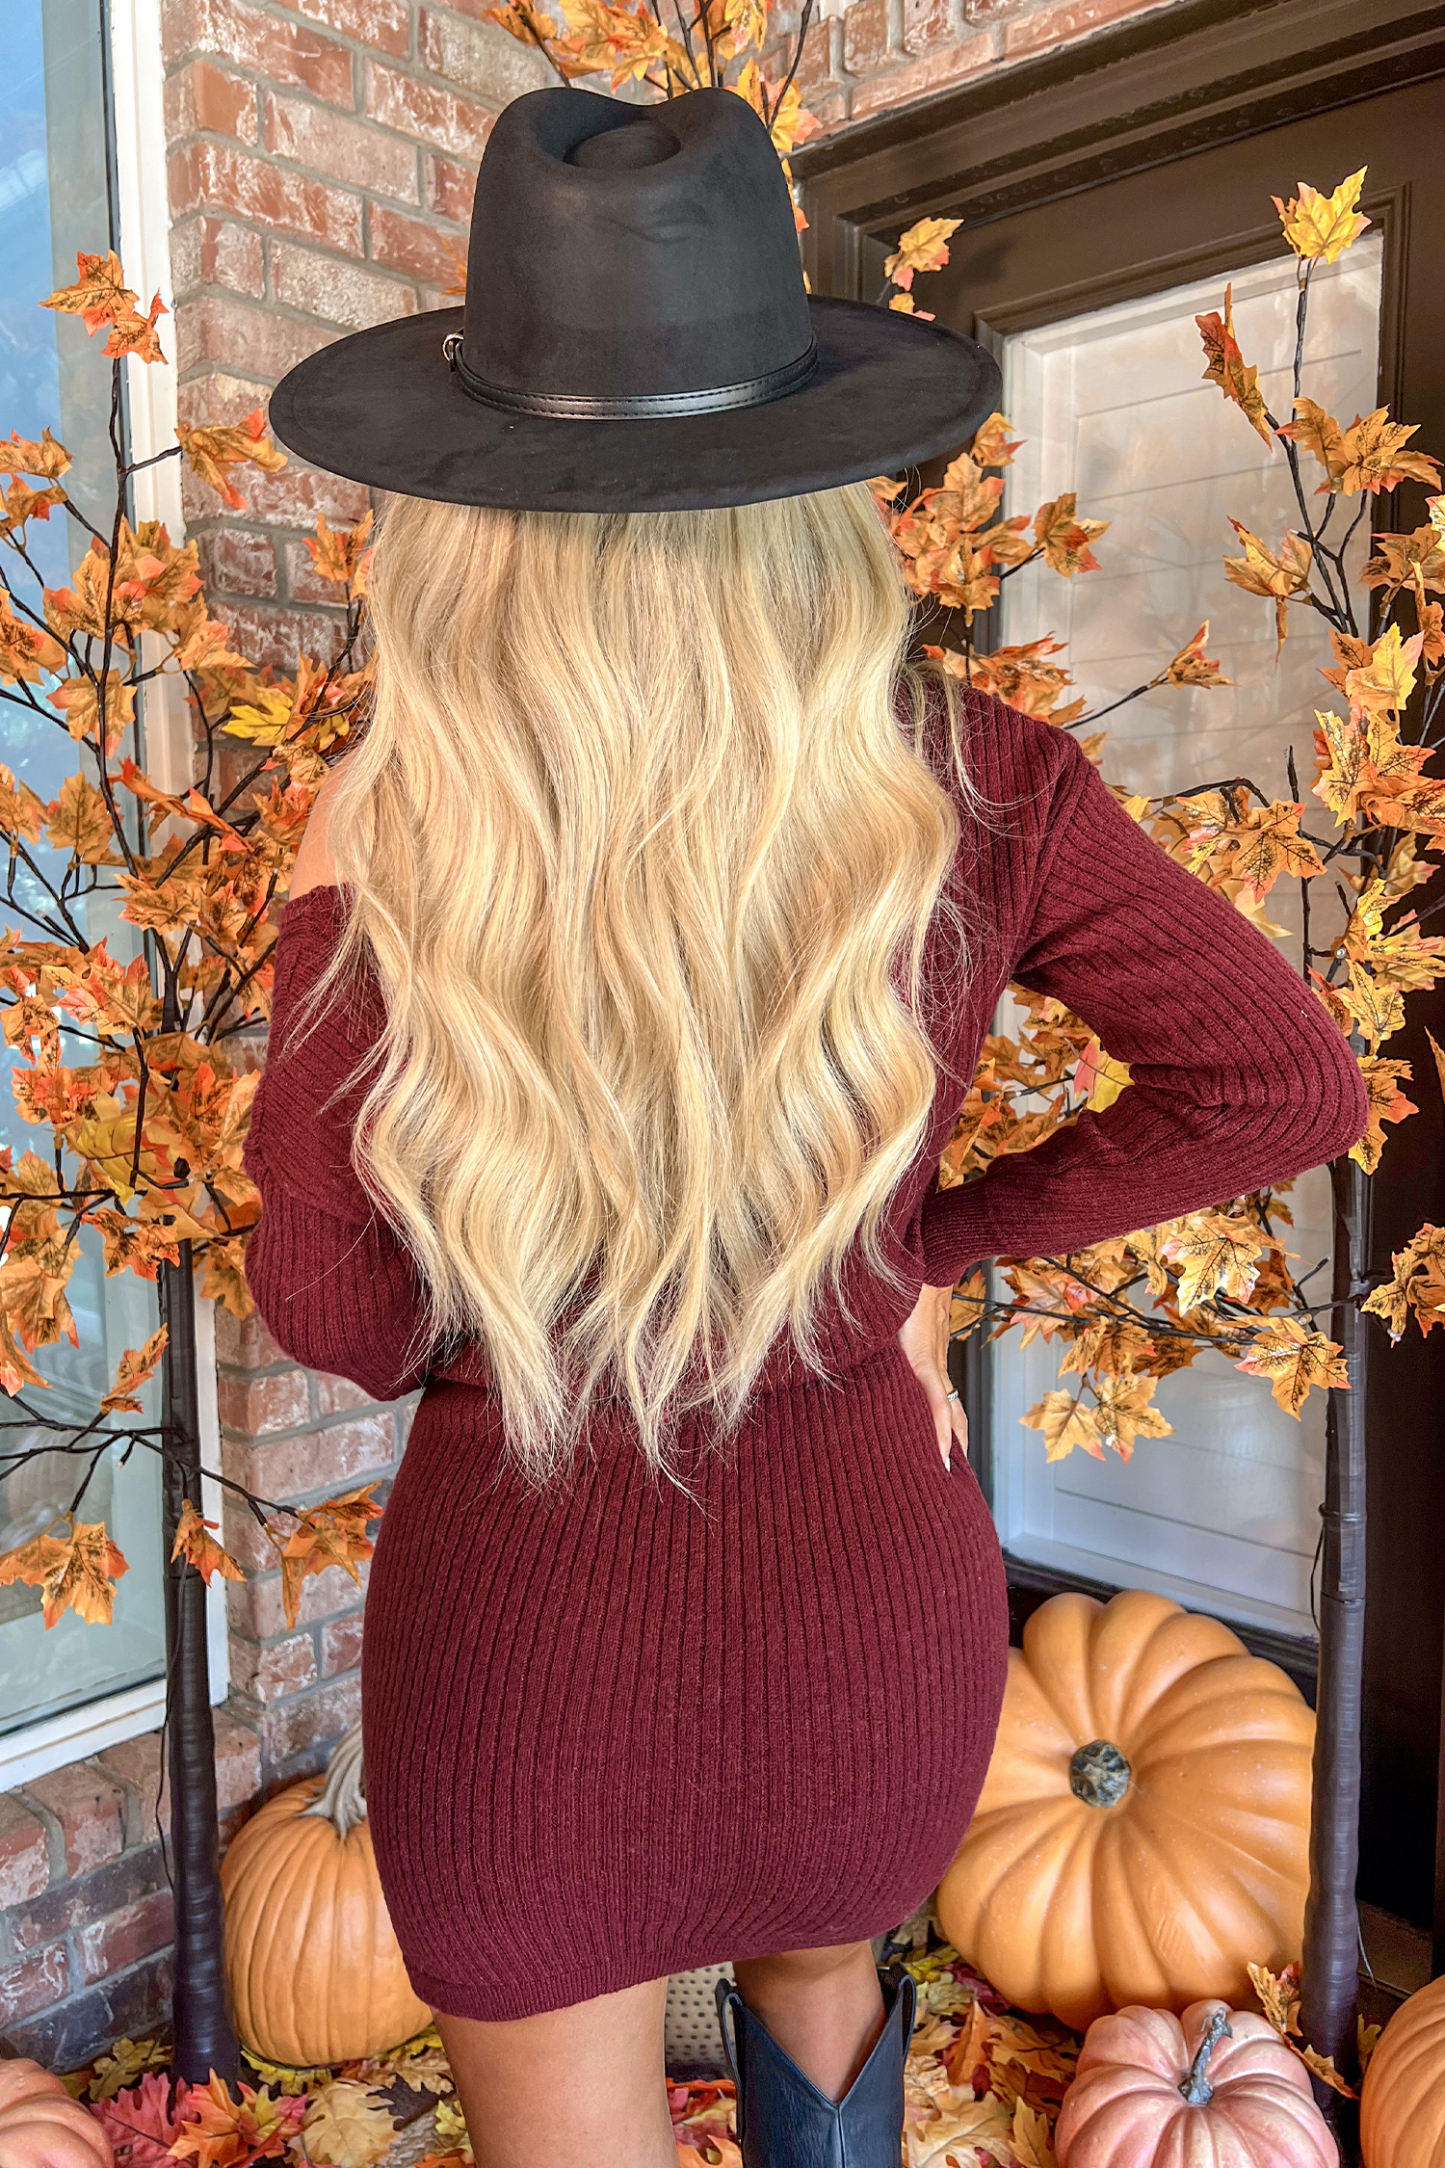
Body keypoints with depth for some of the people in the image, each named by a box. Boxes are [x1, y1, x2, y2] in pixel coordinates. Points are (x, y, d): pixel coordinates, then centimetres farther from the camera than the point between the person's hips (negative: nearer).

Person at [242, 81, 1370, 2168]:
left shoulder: (405, 838, -21)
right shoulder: (971, 793, -15)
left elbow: (341, 1316, -14)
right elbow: (1291, 1082, -6)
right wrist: (947, 1235, -1)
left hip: (527, 1616, -2)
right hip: (872, 1598, 3)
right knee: (818, 1983, 37)